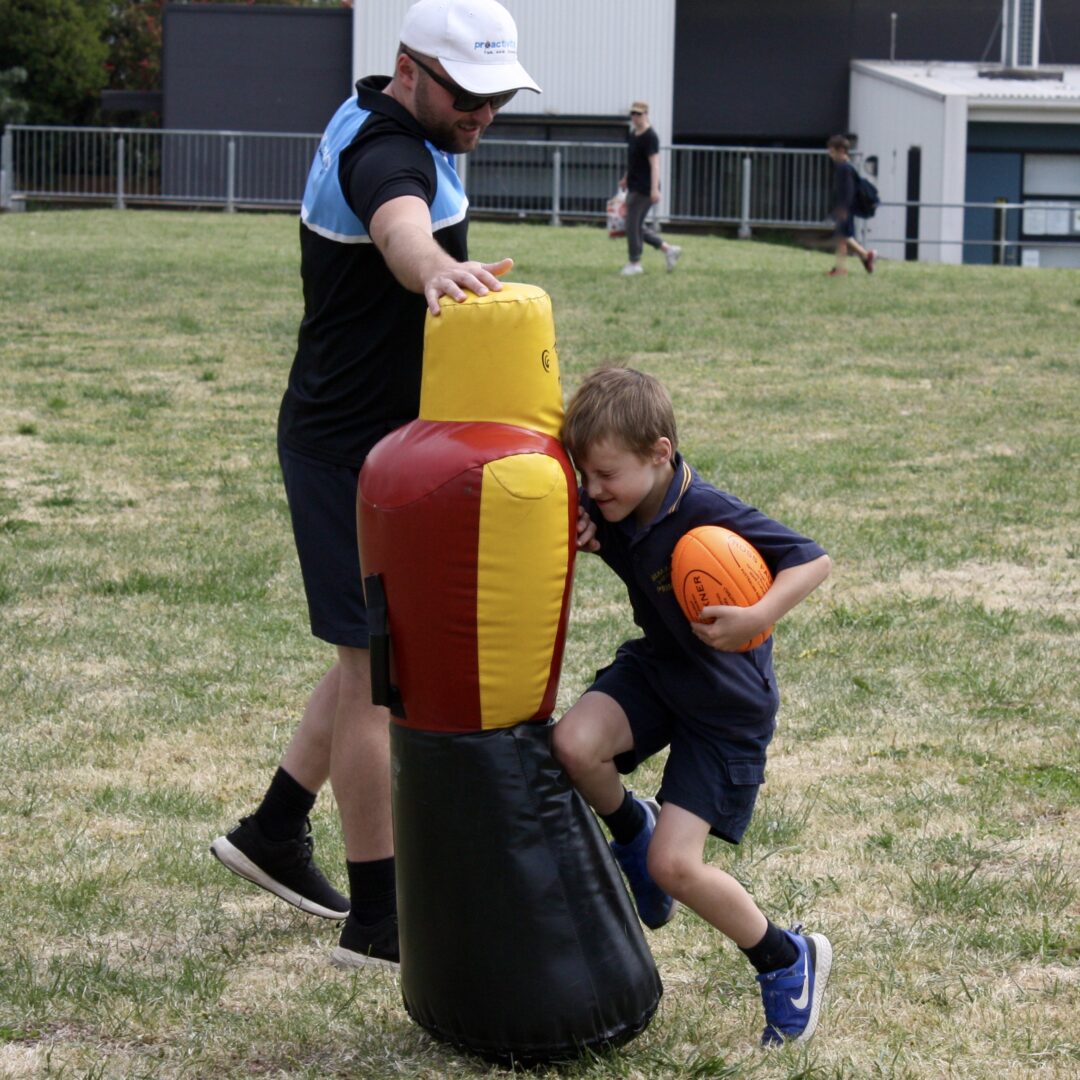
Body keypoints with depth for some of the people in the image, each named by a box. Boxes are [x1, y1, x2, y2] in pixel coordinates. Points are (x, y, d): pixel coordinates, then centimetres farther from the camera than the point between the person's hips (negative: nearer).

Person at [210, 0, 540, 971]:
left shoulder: (374, 121, 8)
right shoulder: (387, 151, -25)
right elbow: (401, 227, -50)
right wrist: (436, 267, -70)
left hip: (378, 441, 10)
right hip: (359, 452, -10)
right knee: (378, 672, -4)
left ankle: (273, 832, 31)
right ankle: (378, 921, 3)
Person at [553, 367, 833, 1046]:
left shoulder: (708, 517, -30)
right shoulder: (611, 508, -10)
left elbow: (814, 561, -29)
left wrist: (759, 618, -45)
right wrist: (570, 538, -13)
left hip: (727, 706, -6)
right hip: (654, 667, 6)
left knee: (674, 864, -11)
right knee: (574, 744, -23)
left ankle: (789, 962, 13)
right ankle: (632, 828, 11)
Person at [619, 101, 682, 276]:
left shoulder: (649, 137, -15)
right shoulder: (633, 135, 13)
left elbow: (654, 164, -21)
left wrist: (654, 188, -27)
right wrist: (626, 178, 30)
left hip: (644, 189, -10)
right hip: (635, 188, 10)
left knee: (632, 225, -6)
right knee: (637, 226, 12)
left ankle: (635, 263, 3)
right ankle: (668, 249, 20)